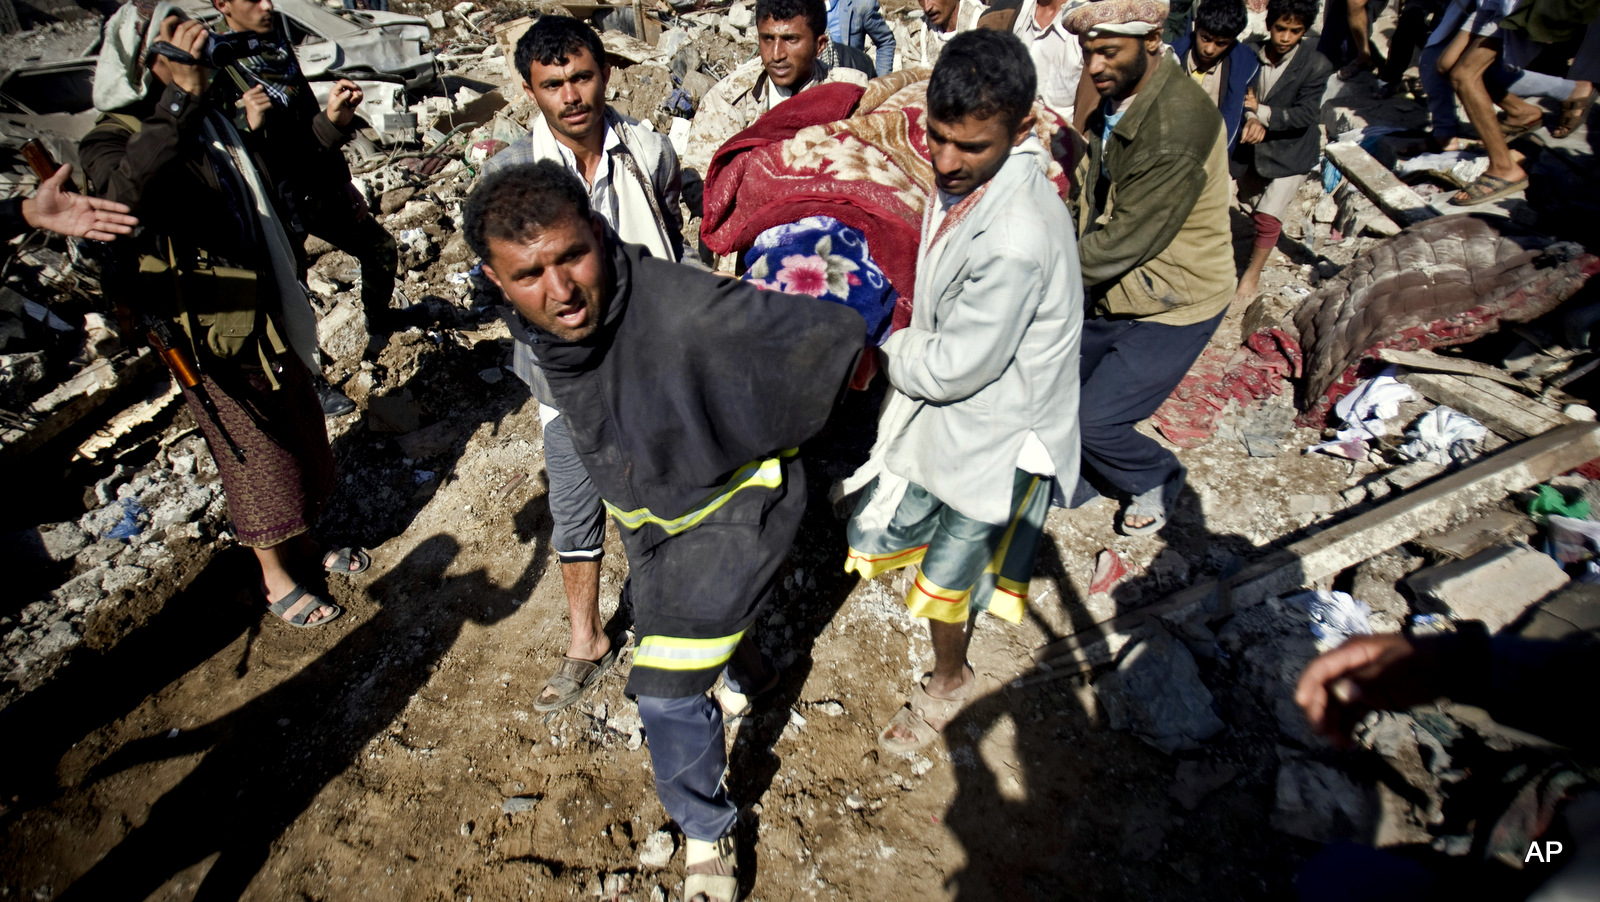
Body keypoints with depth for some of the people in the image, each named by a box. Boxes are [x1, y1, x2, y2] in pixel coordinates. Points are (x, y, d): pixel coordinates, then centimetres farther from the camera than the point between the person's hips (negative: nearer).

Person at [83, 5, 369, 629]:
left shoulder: (214, 120, 8)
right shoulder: (115, 139, -15)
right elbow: (124, 196, -40)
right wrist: (181, 95, -44)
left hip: (270, 317, 7)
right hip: (214, 337, -7)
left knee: (300, 442, 18)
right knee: (254, 462, 6)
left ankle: (303, 547, 39)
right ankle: (276, 581, 24)